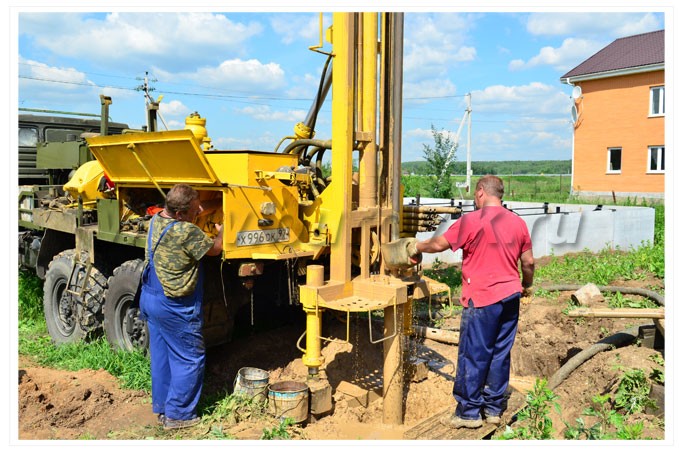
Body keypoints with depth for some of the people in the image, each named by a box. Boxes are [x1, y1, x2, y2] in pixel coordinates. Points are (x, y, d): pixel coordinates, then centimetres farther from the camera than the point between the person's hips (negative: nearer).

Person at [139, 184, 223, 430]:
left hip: (150, 298, 9)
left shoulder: (155, 220, 1)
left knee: (161, 356, 19)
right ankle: (177, 414, 14)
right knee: (190, 359, 6)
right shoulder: (187, 231, -25)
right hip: (175, 308, -9)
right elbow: (214, 248, -10)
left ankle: (161, 408, 30)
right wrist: (222, 230, 8)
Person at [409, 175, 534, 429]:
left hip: (482, 299, -6)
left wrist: (417, 247, 13)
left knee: (473, 355, 3)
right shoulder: (518, 222, 7)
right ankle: (494, 408, 23)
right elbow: (528, 261, 11)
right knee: (500, 353, 13)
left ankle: (468, 412, 12)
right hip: (511, 297, 7)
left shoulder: (472, 221, -11)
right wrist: (527, 285, 29)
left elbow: (439, 244, -6)